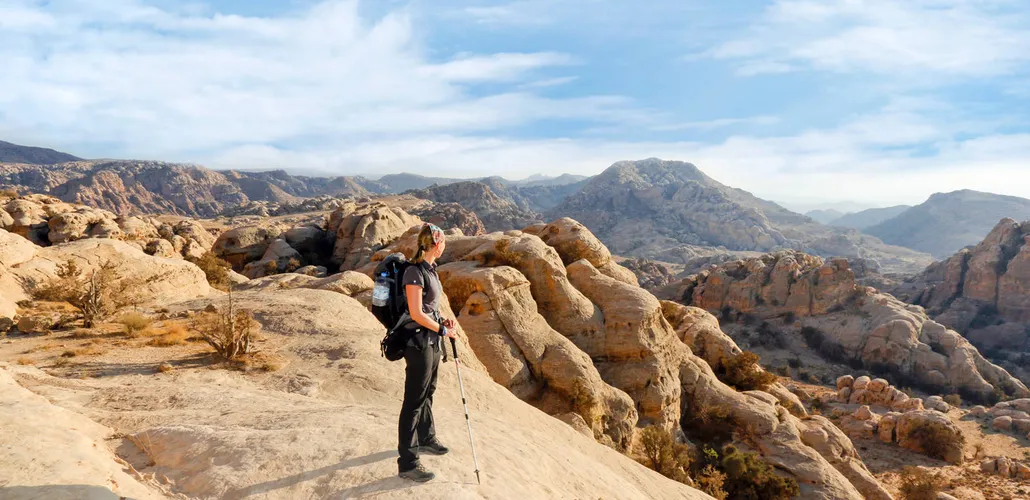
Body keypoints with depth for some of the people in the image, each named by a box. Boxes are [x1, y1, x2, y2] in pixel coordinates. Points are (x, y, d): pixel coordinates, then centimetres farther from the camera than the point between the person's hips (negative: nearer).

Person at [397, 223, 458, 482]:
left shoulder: (430, 269, 10)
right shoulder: (415, 272, -19)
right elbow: (416, 313, -21)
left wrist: (443, 321, 4)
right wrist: (442, 330, -11)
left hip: (432, 340, 9)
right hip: (419, 342, -9)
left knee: (427, 393, 22)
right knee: (414, 401, -4)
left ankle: (426, 439, 40)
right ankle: (407, 463, 3)